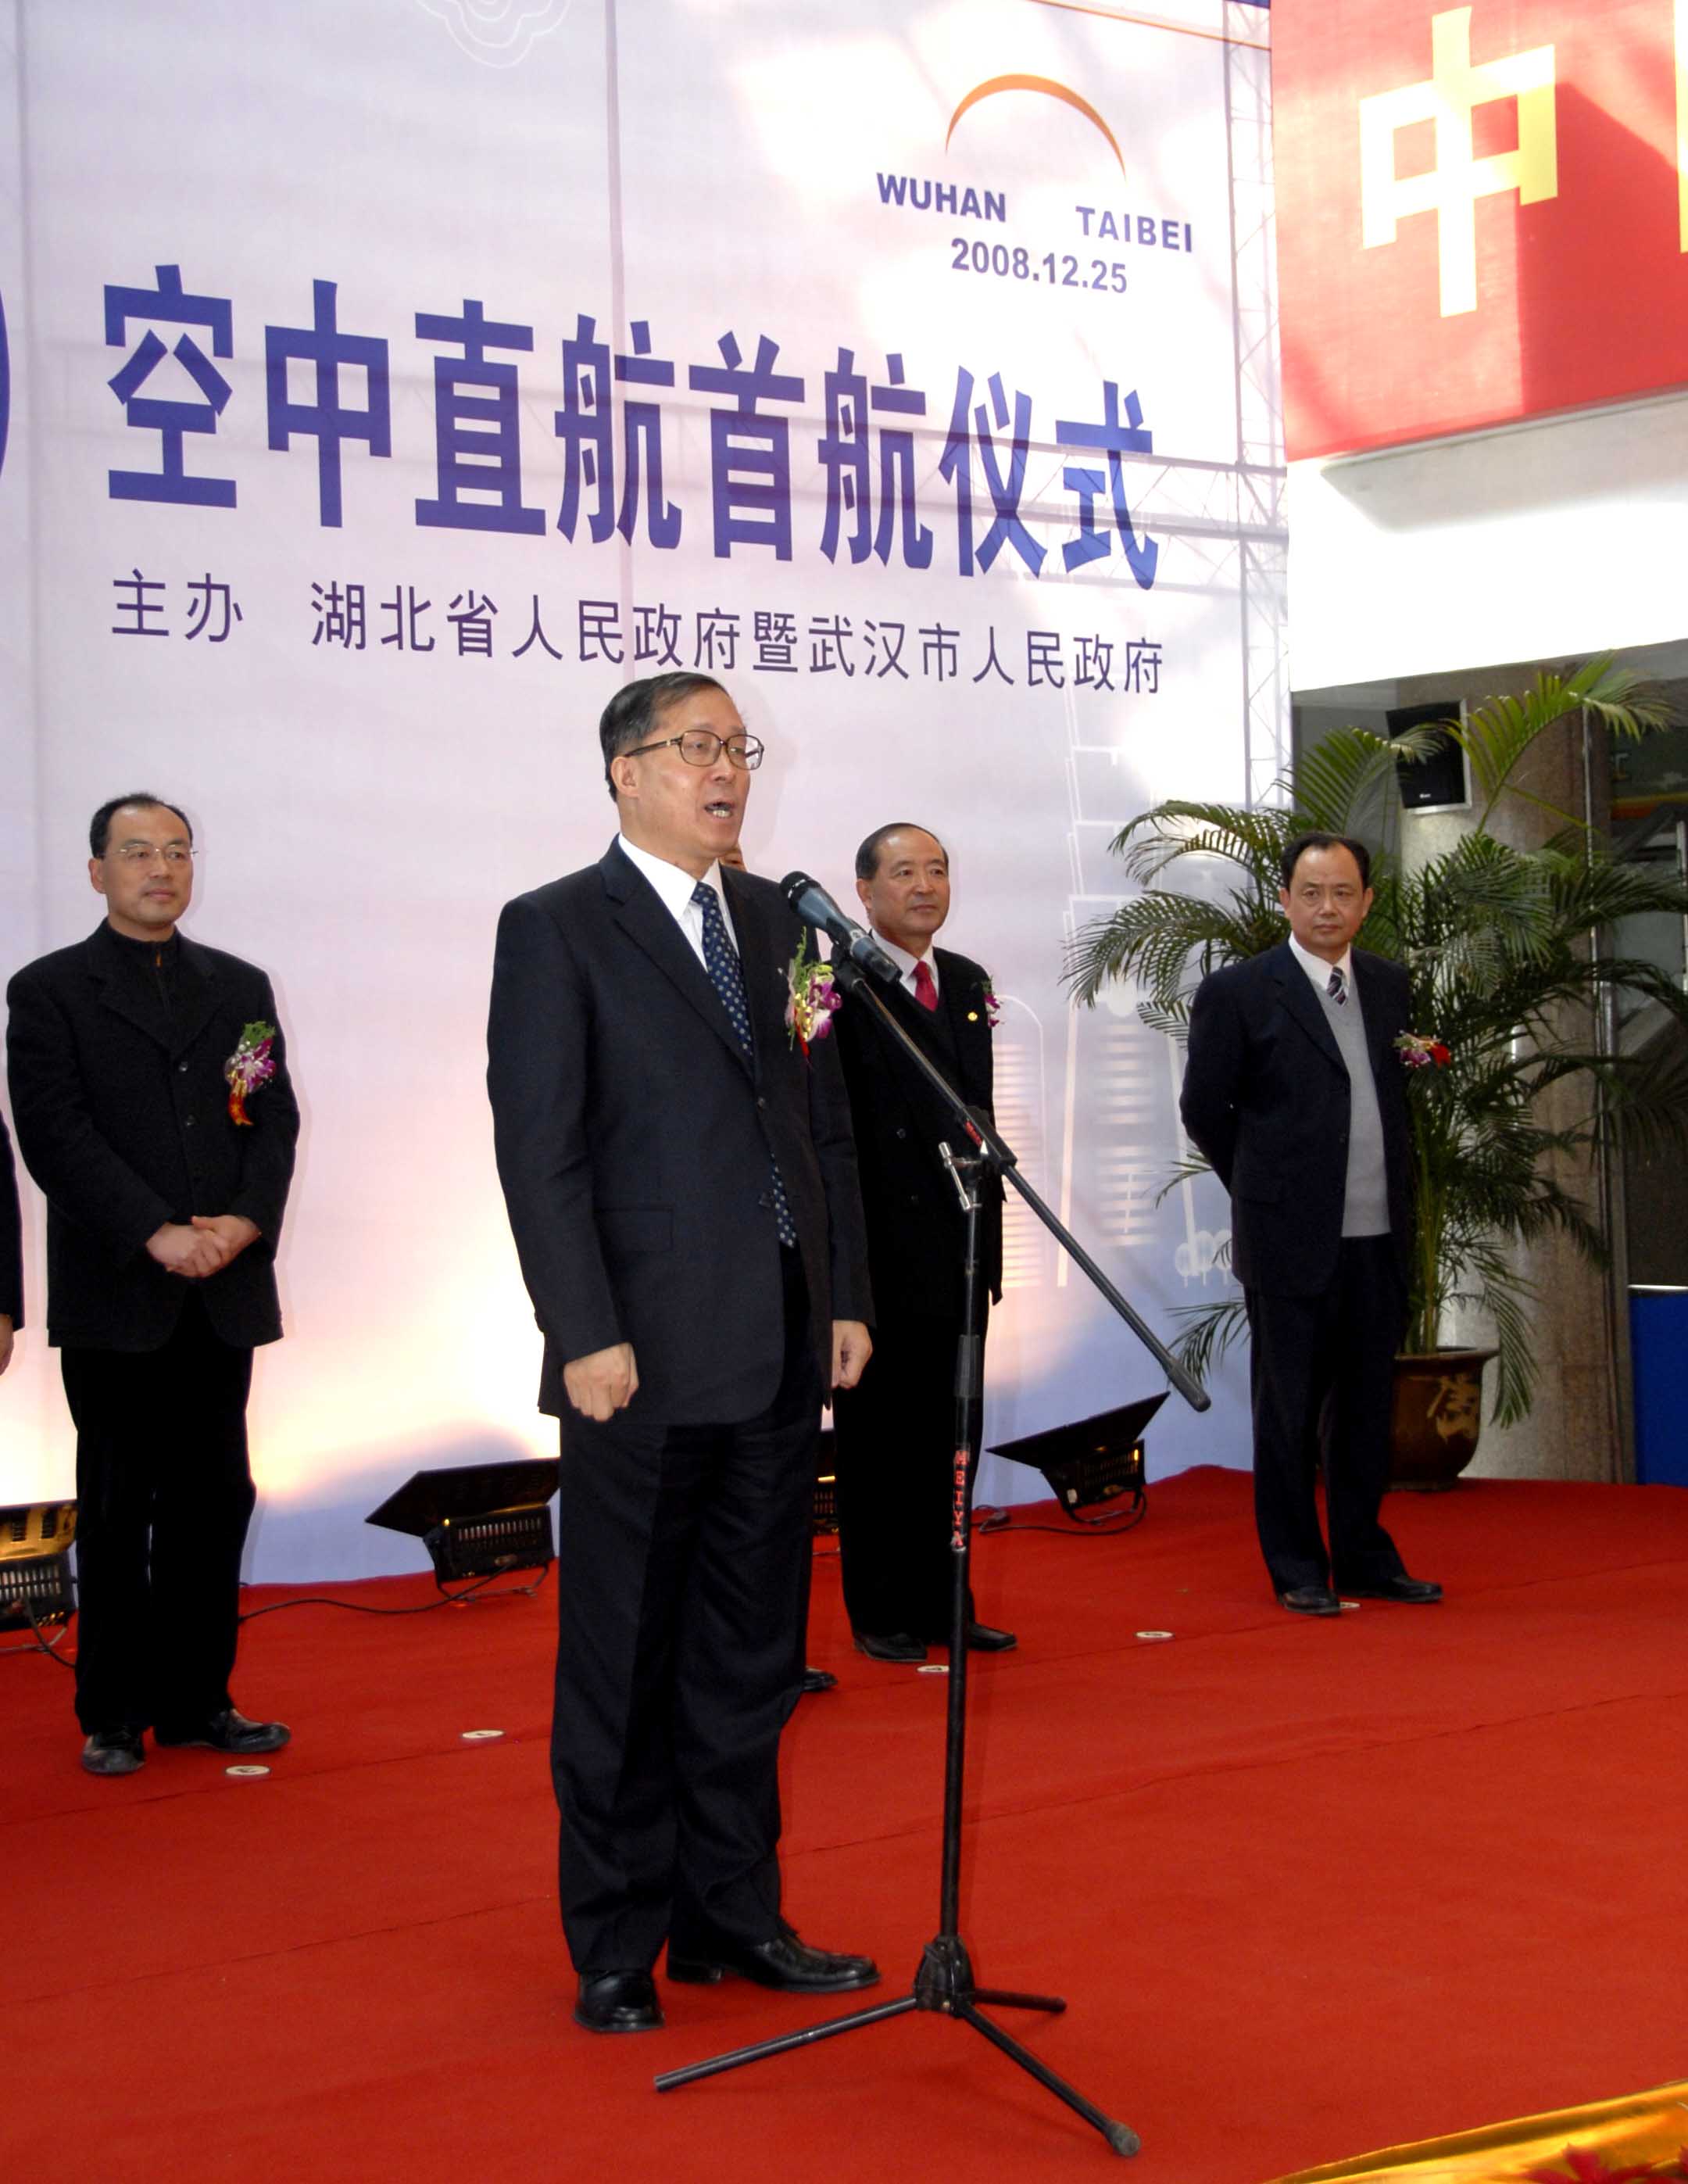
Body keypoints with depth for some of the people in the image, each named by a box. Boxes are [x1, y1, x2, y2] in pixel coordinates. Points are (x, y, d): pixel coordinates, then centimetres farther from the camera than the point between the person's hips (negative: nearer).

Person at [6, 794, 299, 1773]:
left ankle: (198, 1699, 15)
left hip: (223, 1293, 4)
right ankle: (115, 1714, 9)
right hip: (113, 1296, -4)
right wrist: (156, 1235, -16)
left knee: (212, 1501, 6)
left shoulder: (240, 987, 15)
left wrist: (245, 1222, -9)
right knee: (117, 1509, 1)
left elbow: (276, 1119, 8)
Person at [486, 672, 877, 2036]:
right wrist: (586, 1336, -15)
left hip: (780, 1358, 6)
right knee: (623, 1666, 3)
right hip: (643, 1361, -6)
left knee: (751, 1660, 12)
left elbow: (827, 1126, 15)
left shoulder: (777, 922, 13)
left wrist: (847, 1299, 8)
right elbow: (539, 1151, -10)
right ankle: (616, 1947, 14)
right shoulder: (557, 930, -5)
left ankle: (733, 1916, 23)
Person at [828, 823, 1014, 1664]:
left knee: (946, 1437, 13)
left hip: (957, 1249, 7)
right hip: (879, 1251, -7)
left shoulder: (969, 983, 13)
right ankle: (880, 1613, 16)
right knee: (876, 1437, 5)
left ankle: (941, 1603, 23)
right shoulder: (840, 990, -12)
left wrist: (987, 1216, 14)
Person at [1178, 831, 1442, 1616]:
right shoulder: (1236, 992, -6)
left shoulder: (1389, 985, 10)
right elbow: (1204, 1109, 1)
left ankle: (1364, 1557, 23)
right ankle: (1298, 1570, 12)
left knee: (1365, 1405, 12)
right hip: (1290, 1242, -5)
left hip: (1379, 1236, 5)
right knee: (1288, 1409, 3)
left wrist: (1396, 1194, 12)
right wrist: (1266, 1190, 6)